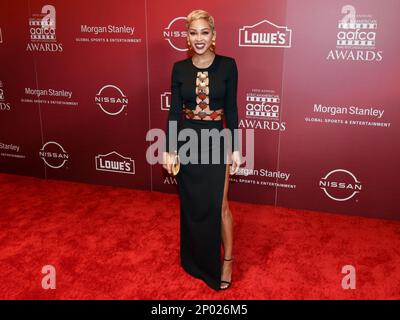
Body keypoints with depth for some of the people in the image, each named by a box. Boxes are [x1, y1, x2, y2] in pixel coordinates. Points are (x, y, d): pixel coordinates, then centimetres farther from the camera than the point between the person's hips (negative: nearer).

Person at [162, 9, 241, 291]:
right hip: (187, 141, 2)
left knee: (219, 204, -1)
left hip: (216, 141, -2)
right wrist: (169, 149, -2)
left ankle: (227, 260, 20)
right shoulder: (179, 68, 0)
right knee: (192, 203, 13)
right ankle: (195, 258, 34)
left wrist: (235, 148, -4)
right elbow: (174, 111, 1)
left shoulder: (227, 65, -4)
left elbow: (231, 109, -2)